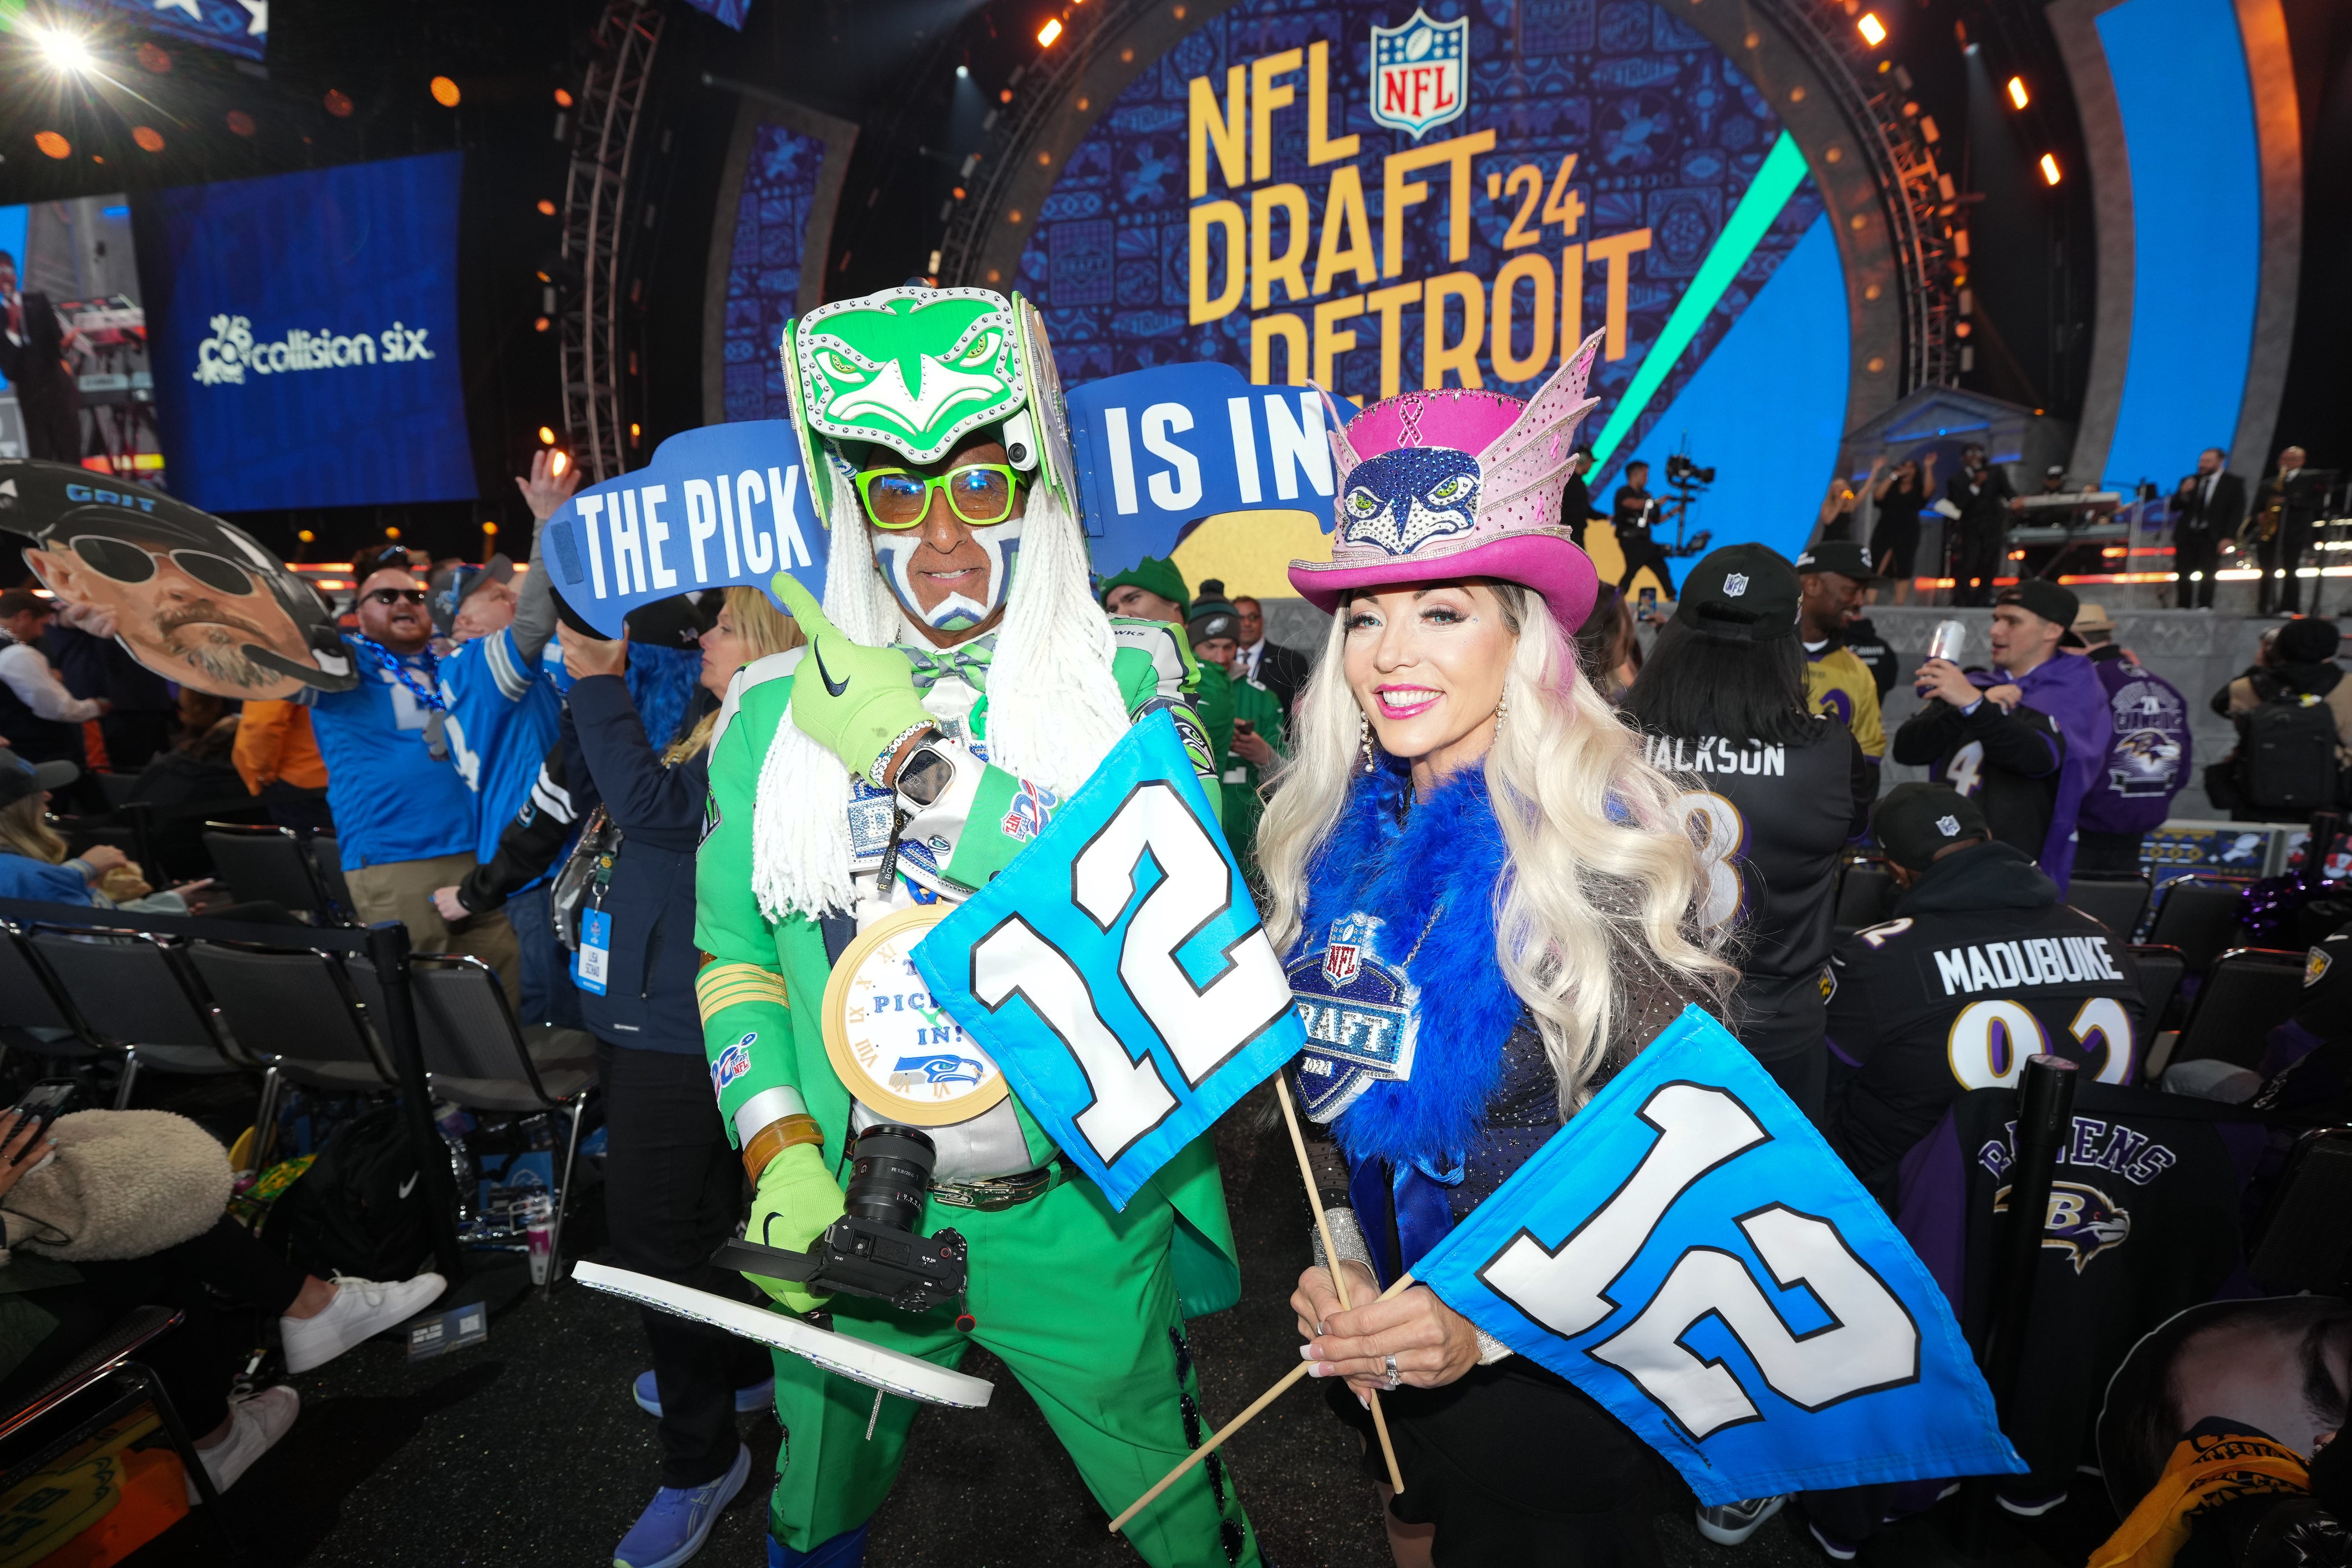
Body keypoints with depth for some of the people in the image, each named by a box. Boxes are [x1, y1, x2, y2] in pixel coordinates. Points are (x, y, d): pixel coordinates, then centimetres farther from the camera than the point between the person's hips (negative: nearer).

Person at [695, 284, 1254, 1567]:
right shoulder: (776, 706, -1)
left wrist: (921, 763, -25)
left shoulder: (1128, 679, -8)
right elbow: (734, 954, 4)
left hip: (1076, 1217, -2)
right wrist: (780, 1159, -9)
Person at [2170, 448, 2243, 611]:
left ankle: (2204, 607, -7)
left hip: (2211, 537, -3)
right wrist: (2183, 494, -9)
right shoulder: (2190, 481, 14)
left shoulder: (2234, 483, 4)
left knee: (2207, 575, -8)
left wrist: (2228, 537, -10)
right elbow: (2174, 507, 12)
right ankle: (2182, 608, 3)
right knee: (2183, 575, -1)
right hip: (2187, 535, 3)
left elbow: (2237, 511, 0)